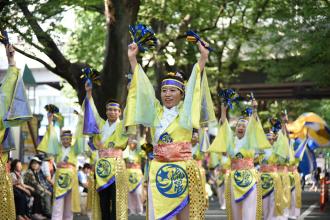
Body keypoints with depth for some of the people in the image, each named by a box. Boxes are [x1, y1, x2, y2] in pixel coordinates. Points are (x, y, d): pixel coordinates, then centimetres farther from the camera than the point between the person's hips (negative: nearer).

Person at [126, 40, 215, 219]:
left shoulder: (185, 112, 4)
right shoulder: (155, 112, 12)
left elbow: (193, 88, -5)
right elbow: (143, 87, 11)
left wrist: (203, 58, -13)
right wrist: (132, 59, 9)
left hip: (183, 169, -3)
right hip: (158, 170, 3)